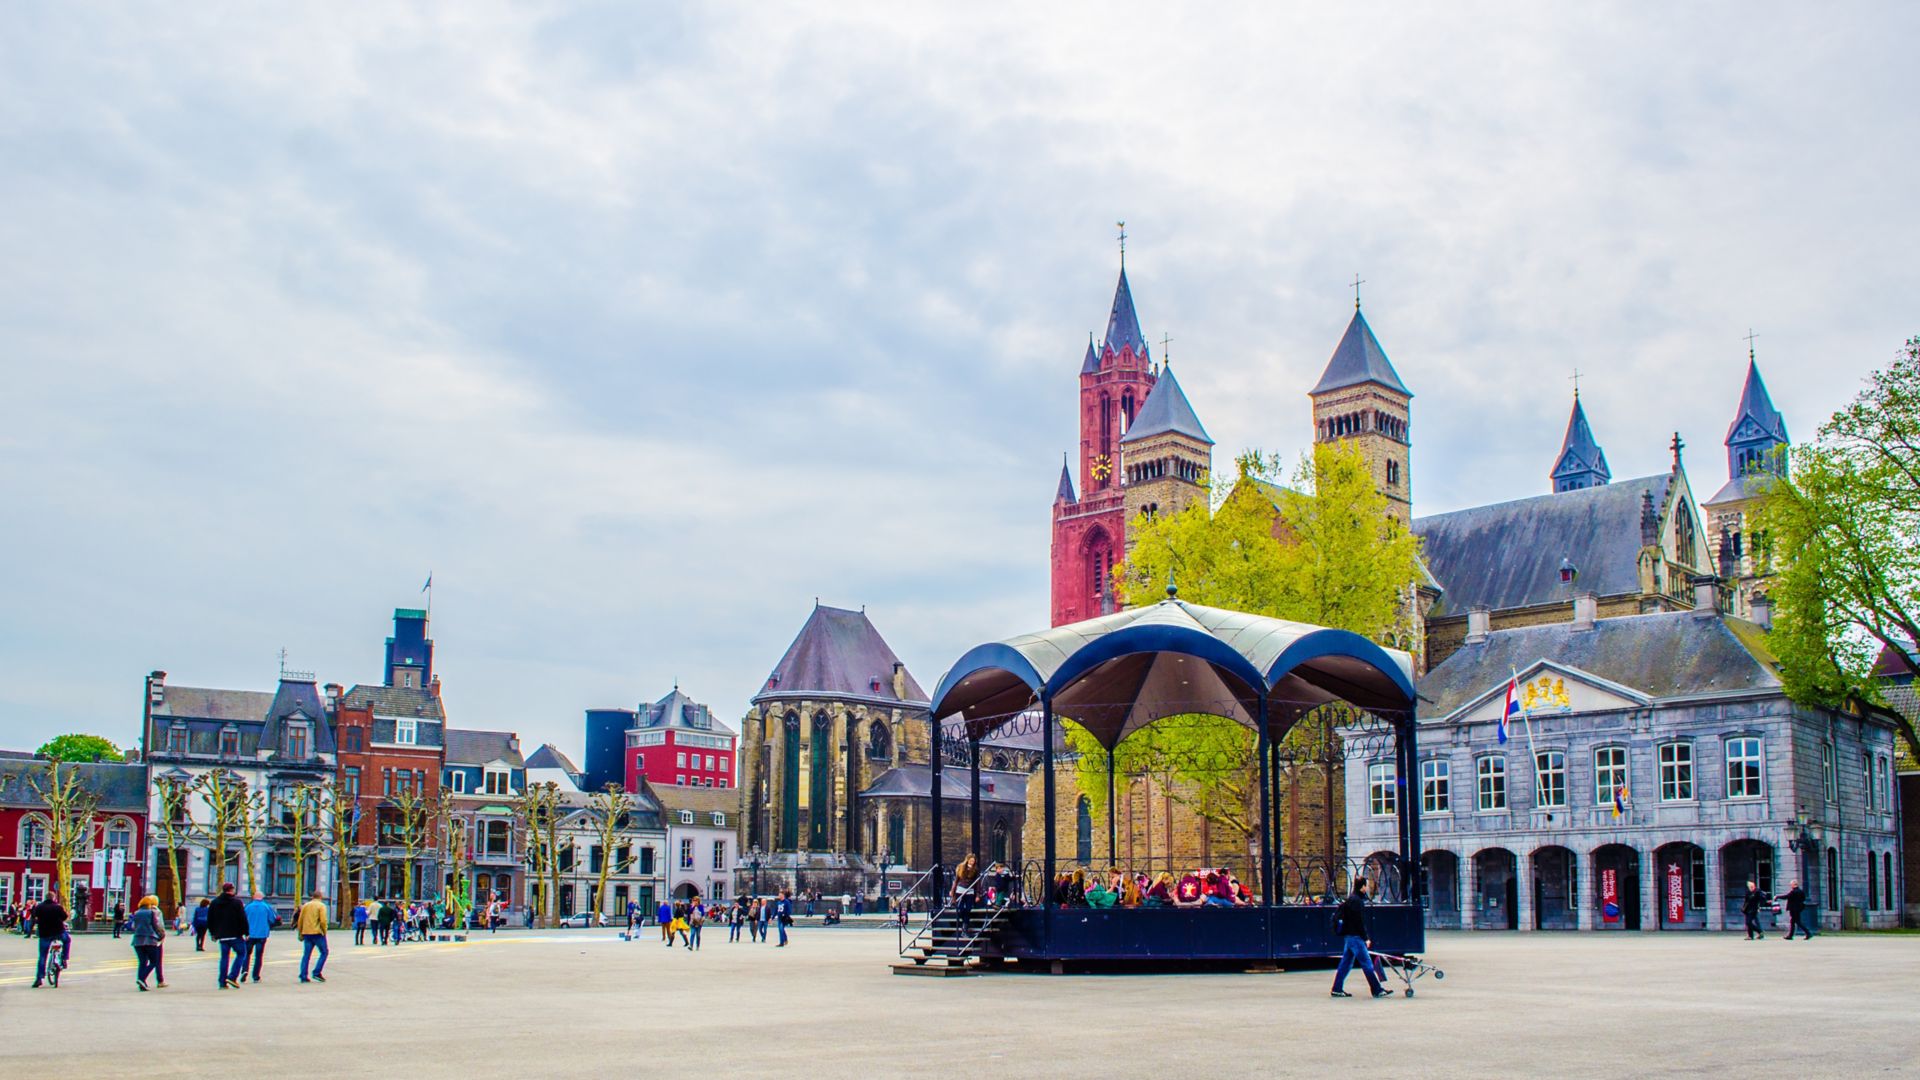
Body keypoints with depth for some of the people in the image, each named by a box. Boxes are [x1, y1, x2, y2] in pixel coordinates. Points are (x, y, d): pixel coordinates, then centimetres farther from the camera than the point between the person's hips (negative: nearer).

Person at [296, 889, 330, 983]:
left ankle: (303, 976, 4)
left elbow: (300, 920, 12)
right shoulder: (321, 906, -4)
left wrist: (300, 934, 18)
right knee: (324, 953, 5)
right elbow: (323, 921, -14)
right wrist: (324, 932, -2)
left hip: (306, 933, 6)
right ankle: (316, 972, -4)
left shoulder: (305, 905, 13)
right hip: (317, 933, -6)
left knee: (306, 954, 8)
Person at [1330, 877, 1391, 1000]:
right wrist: (1365, 938, -16)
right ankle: (1378, 990, -4)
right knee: (1367, 964, -6)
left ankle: (1337, 989, 13)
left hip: (1349, 935, 10)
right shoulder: (1356, 901, -16)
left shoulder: (1350, 899, 14)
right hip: (1355, 936, -10)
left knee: (1346, 963, 12)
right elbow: (1359, 922, -18)